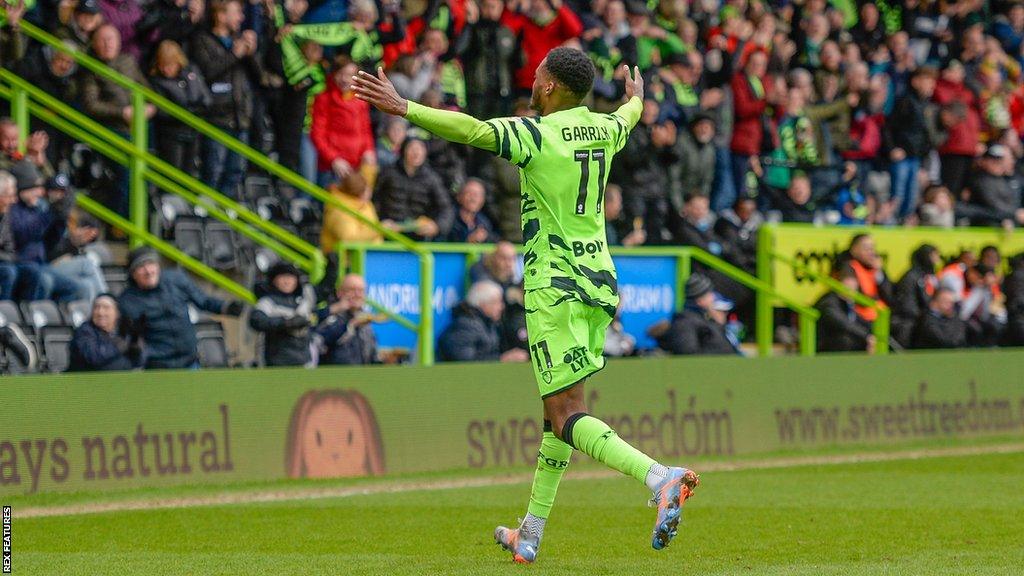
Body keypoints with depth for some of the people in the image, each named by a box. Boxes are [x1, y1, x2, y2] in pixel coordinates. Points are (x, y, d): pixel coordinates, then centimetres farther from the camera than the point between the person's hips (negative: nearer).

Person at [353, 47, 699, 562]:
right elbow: (625, 119, 33)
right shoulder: (603, 129, 9)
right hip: (599, 280, 8)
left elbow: (474, 130, -29)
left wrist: (401, 107, -27)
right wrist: (635, 99, 57)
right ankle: (530, 534, 23)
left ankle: (661, 478, -33)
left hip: (554, 285, -8)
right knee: (560, 409, 16)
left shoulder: (537, 134, -13)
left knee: (567, 416, -11)